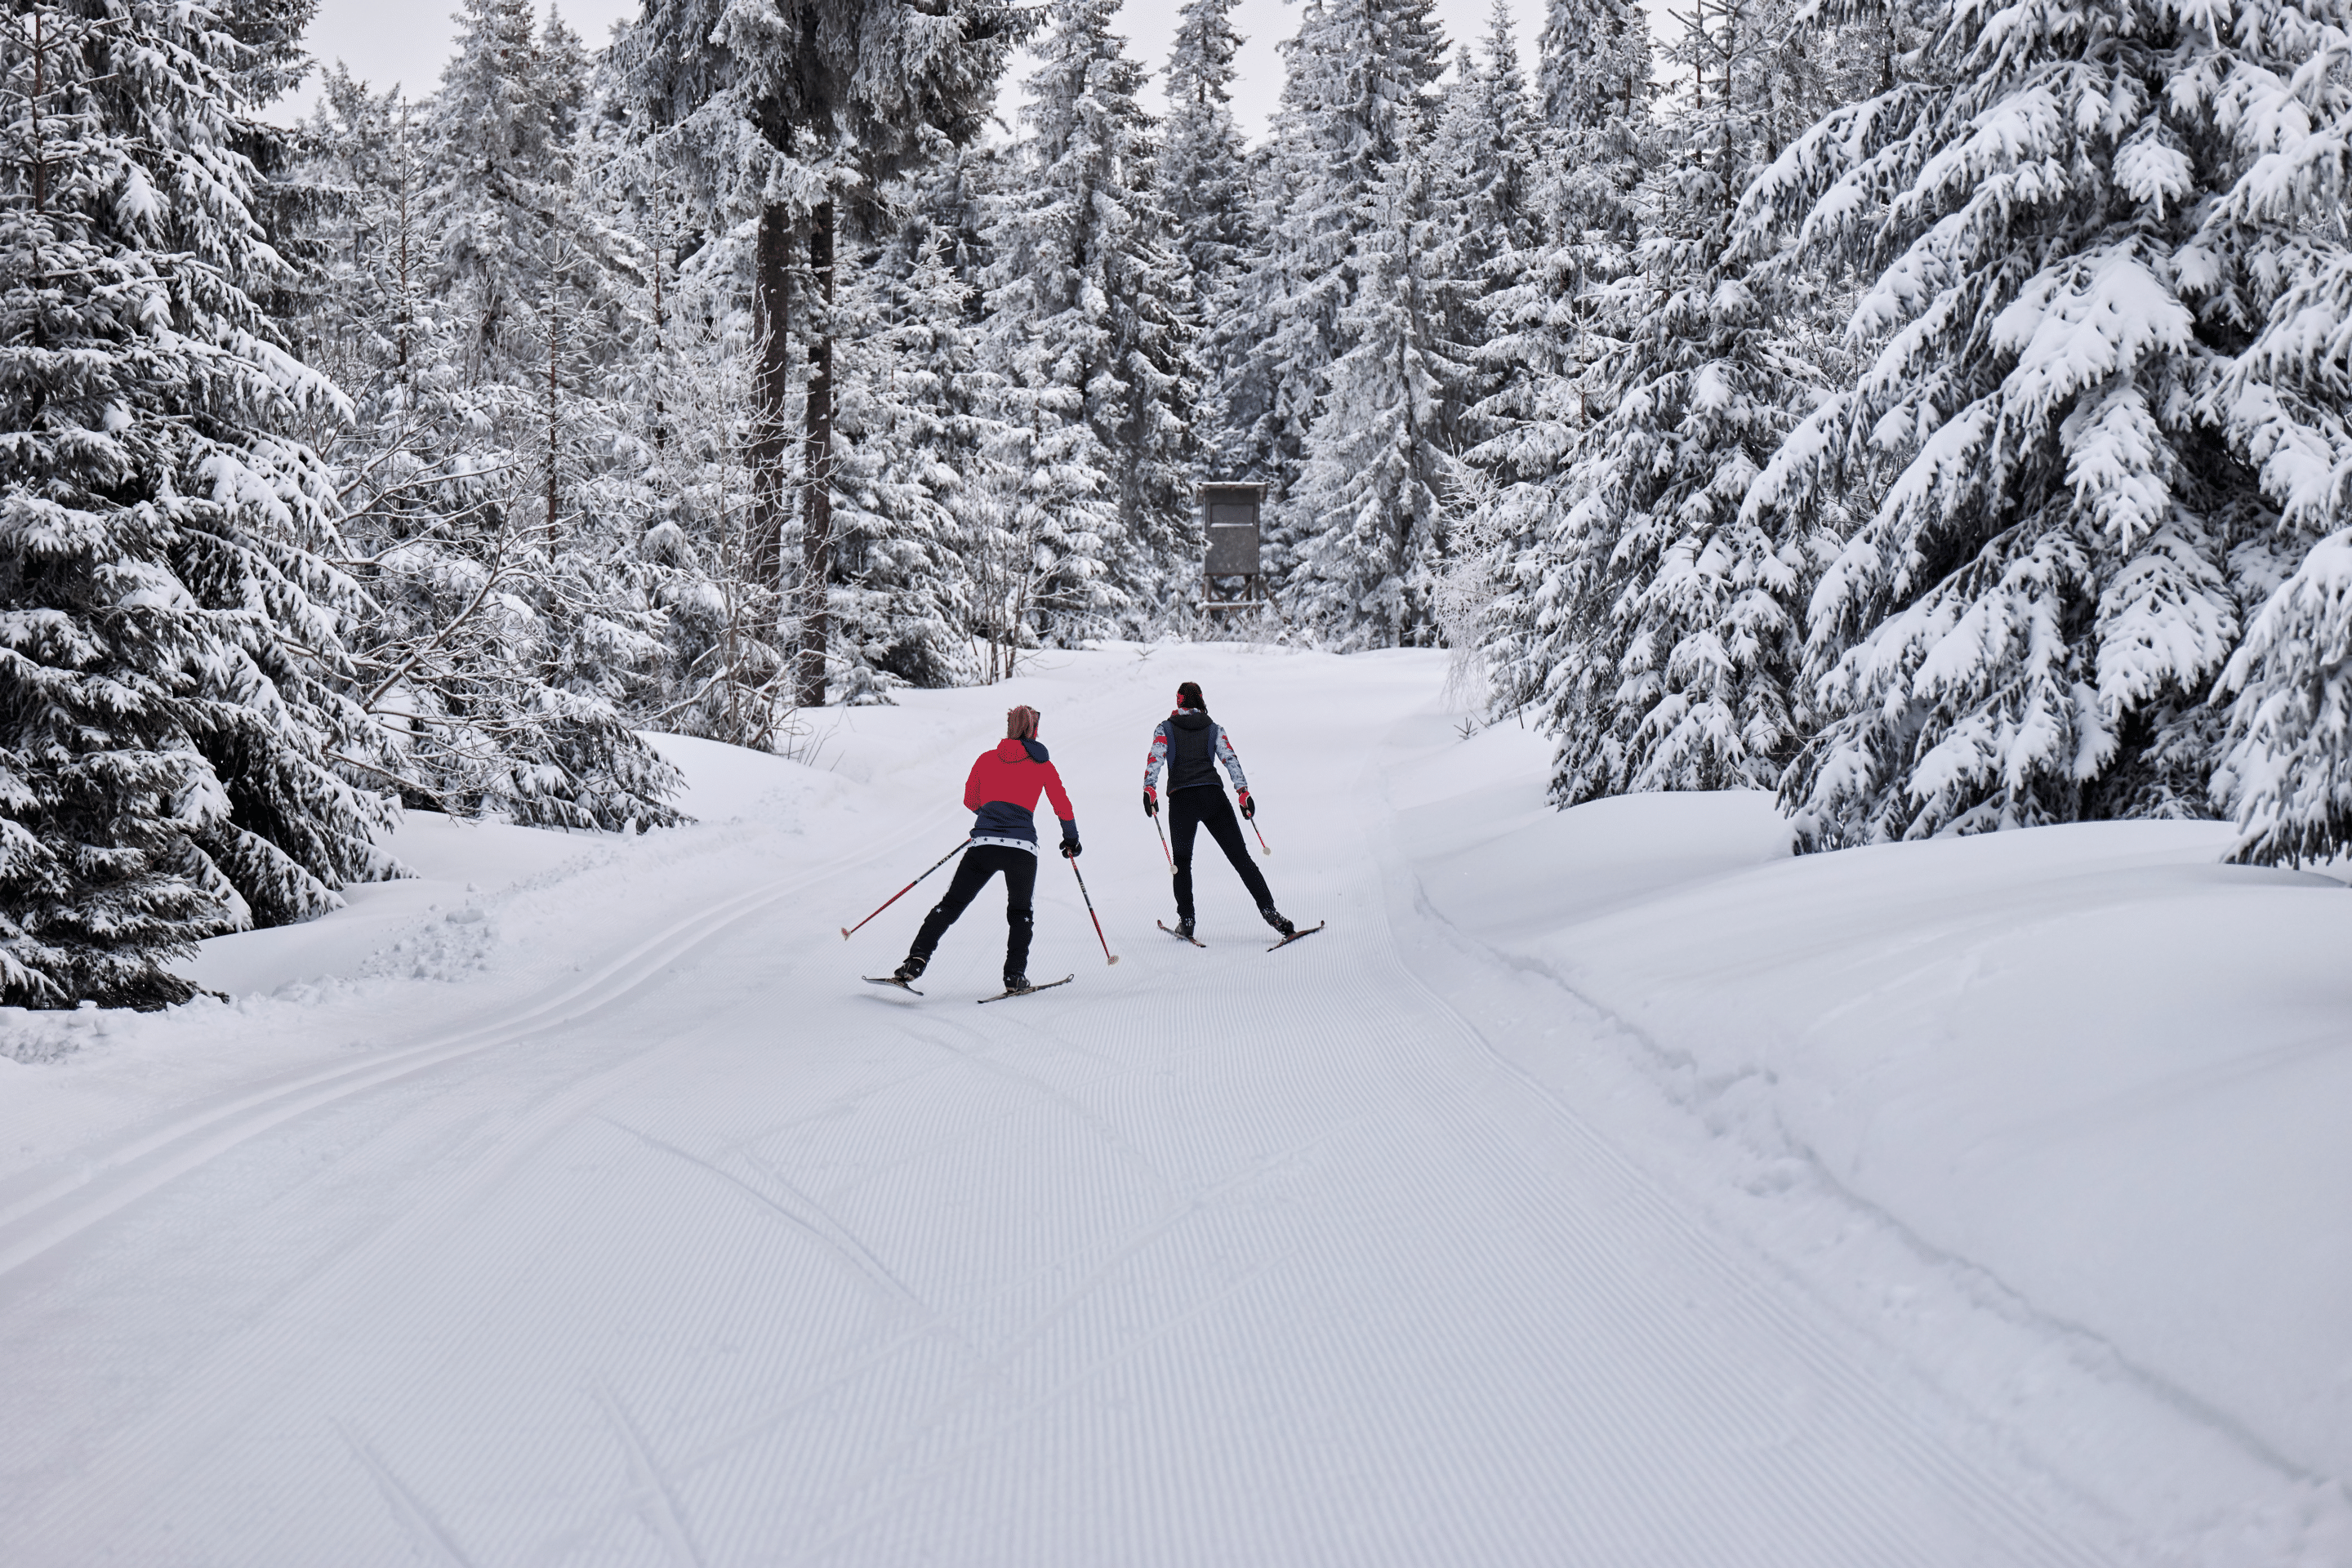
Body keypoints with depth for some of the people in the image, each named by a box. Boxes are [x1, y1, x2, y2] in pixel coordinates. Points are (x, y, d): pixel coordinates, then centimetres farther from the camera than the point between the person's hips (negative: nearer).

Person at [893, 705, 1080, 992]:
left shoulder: (986, 759, 15)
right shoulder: (1042, 764, 11)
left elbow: (970, 801, 25)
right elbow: (1063, 806, 15)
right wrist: (1071, 839, 32)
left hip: (984, 843, 1)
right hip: (1023, 847, -1)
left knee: (950, 905, 6)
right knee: (1019, 913, 20)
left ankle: (917, 960, -10)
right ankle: (1015, 975, 5)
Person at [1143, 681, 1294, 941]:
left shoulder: (1165, 729, 11)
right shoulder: (1214, 729, 14)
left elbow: (1155, 758, -6)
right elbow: (1231, 760, 2)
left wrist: (1149, 789, -16)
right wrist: (1244, 793, -5)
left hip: (1181, 800, -1)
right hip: (1214, 797, 1)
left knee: (1182, 861, 16)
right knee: (1240, 856, 1)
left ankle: (1186, 922, 8)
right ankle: (1269, 911, -9)